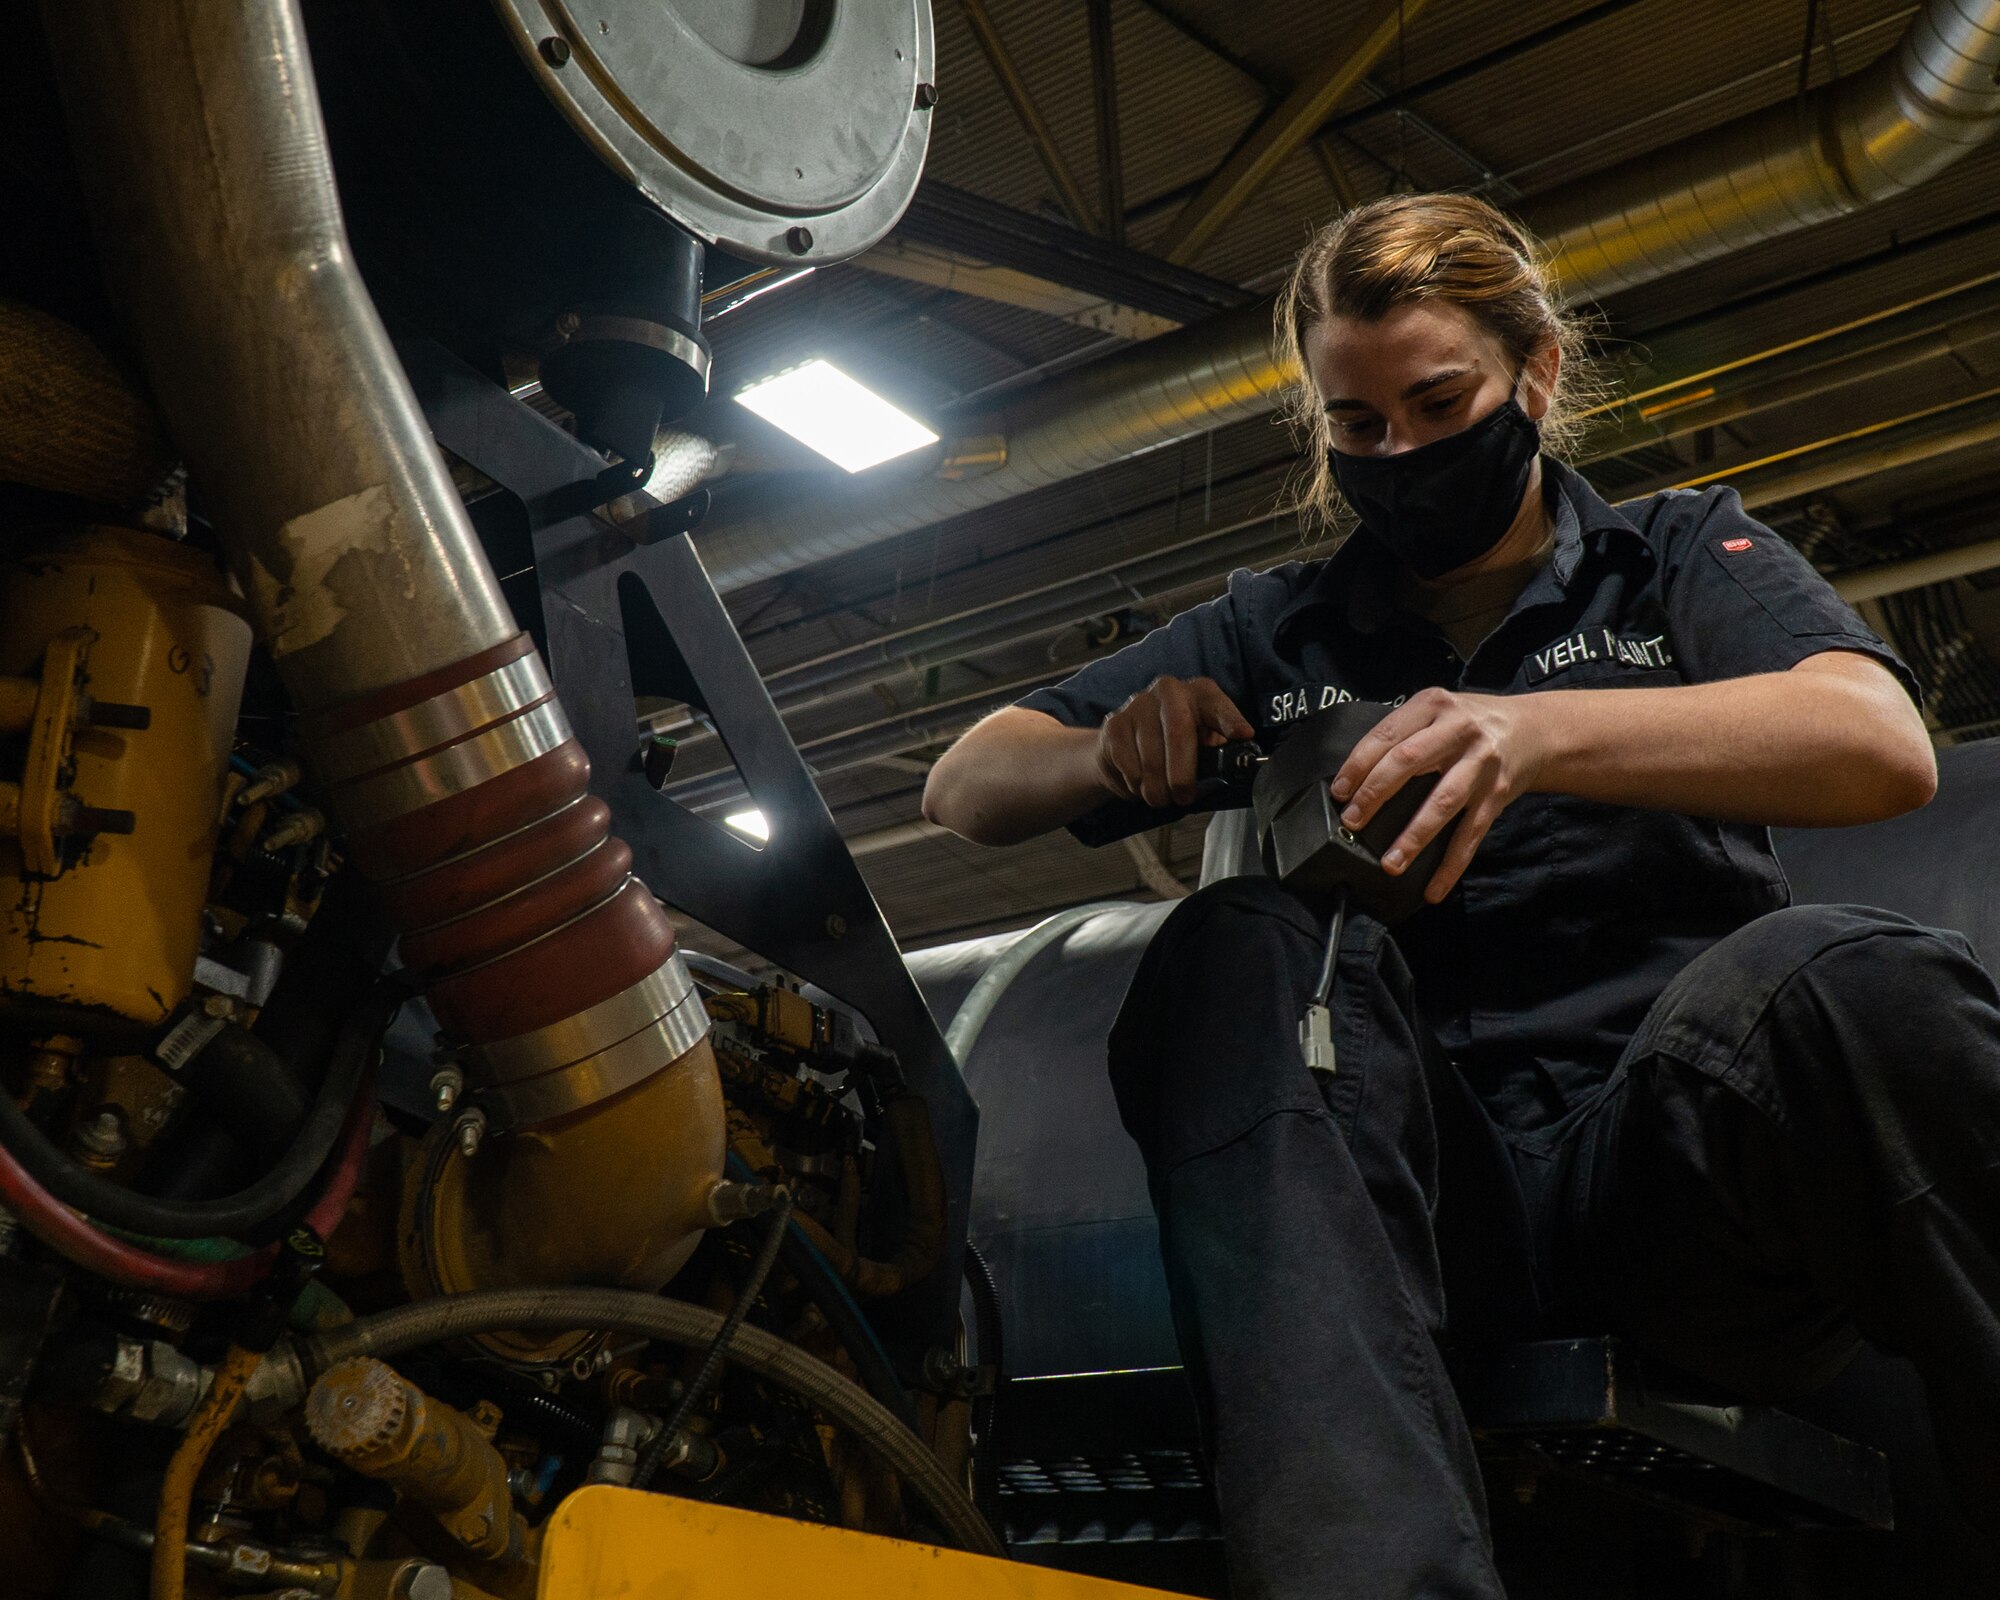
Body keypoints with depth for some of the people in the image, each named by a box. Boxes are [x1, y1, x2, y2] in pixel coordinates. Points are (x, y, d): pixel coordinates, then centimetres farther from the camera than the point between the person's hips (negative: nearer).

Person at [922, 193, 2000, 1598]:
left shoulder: (1680, 552, 17)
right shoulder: (1275, 631, 23)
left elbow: (1885, 747, -5)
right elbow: (966, 791, 20)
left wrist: (1540, 731, -23)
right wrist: (1112, 755, -5)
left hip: (1673, 1150, -1)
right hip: (1431, 1189, 2)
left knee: (1861, 981, -33)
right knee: (1240, 948, -28)